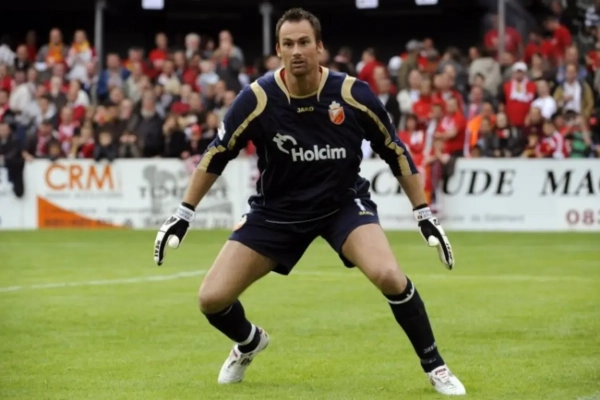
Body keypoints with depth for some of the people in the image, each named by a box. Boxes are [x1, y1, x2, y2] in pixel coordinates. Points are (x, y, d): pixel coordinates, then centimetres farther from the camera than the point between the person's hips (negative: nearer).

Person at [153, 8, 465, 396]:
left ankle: (435, 366, -7)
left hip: (344, 203, -1)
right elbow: (216, 155, -4)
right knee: (212, 299, -6)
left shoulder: (353, 95, -19)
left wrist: (426, 215, -4)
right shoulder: (257, 99, -19)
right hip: (277, 210, 2)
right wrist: (183, 215, -2)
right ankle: (249, 342, 32)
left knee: (388, 275, -29)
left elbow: (395, 152, -5)